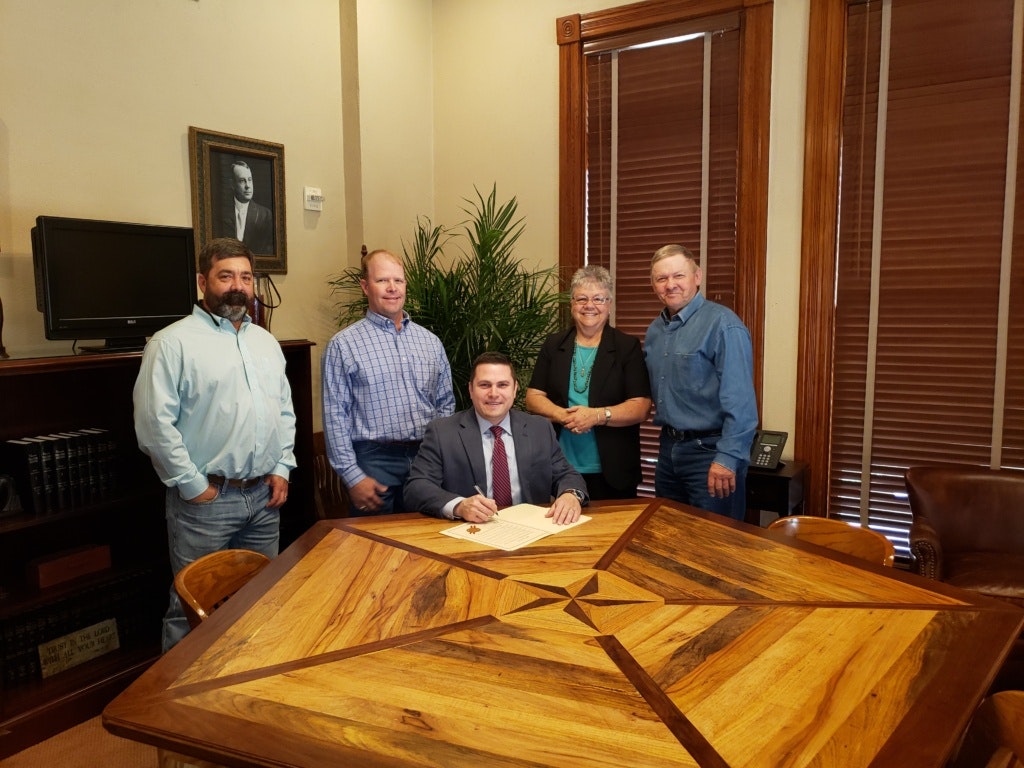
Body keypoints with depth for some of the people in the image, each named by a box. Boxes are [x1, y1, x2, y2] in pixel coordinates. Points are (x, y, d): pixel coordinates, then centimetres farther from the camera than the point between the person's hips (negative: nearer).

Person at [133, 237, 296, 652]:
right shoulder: (173, 343, -9)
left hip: (264, 495, 6)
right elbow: (154, 423, -14)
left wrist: (282, 468, 6)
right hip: (205, 499, -6)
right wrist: (191, 485, -13)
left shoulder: (266, 342, 12)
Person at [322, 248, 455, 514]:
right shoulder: (343, 345, -3)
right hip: (375, 461, -3)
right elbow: (335, 416, -5)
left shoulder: (431, 342, 10)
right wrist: (353, 476, -9)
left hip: (426, 459, 4)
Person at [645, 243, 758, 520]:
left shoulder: (722, 324, -15)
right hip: (668, 448, 7)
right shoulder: (655, 330, 9)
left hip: (709, 450, -7)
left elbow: (740, 401, -20)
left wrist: (728, 458, -23)